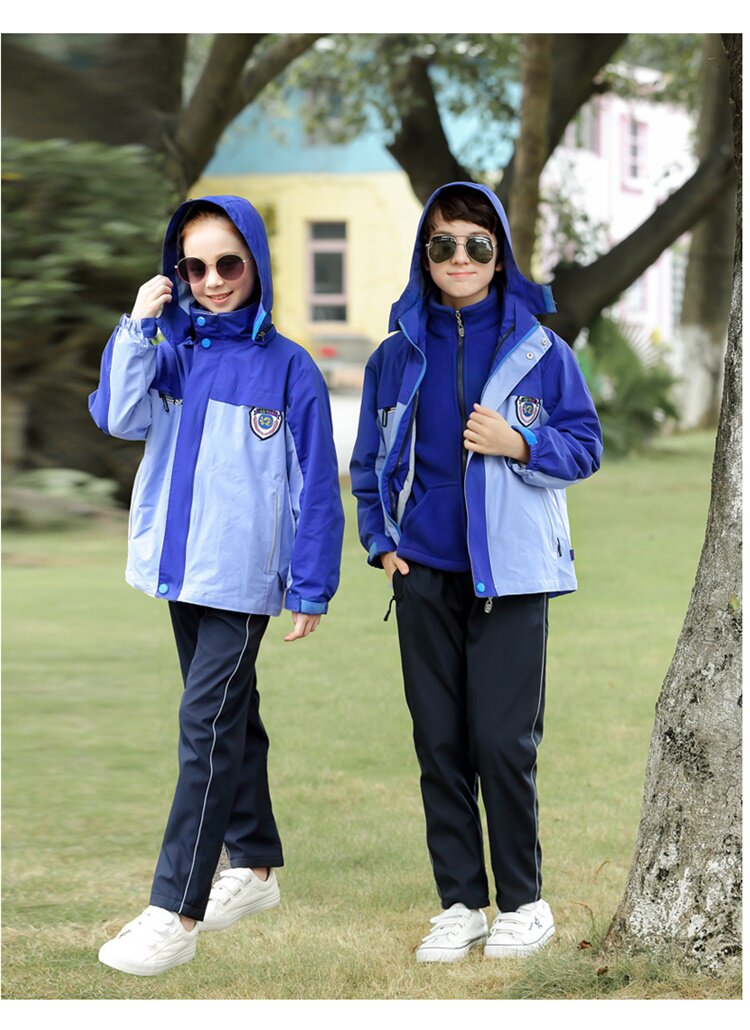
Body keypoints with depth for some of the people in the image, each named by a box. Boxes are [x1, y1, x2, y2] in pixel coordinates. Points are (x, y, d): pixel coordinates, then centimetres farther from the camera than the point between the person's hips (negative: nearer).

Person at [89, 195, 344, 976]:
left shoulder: (287, 368, -6)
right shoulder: (171, 351, 7)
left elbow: (314, 487, -5)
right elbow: (120, 416, -9)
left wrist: (312, 589, -7)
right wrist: (137, 324, -14)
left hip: (244, 577, -5)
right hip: (181, 568, 5)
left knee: (207, 724, -10)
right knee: (230, 719, 16)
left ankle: (175, 913, -11)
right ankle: (254, 867, 30)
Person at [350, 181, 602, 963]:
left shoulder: (538, 349, 0)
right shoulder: (397, 355, 7)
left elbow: (585, 446, 2)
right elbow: (369, 461, 15)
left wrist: (520, 445, -15)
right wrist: (379, 541, 4)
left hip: (509, 574, -3)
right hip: (424, 574, 3)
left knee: (503, 742, -6)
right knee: (439, 743, 6)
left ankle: (523, 900, 11)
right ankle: (461, 903, 16)